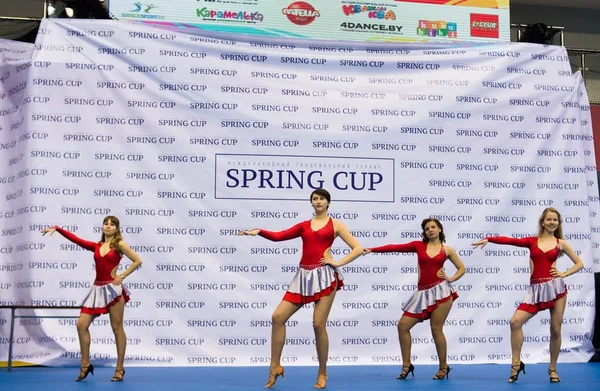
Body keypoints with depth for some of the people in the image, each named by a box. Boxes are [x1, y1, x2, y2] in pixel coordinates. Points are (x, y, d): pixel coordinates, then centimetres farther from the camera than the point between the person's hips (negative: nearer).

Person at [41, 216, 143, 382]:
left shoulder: (119, 244, -1)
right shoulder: (96, 246, 12)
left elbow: (138, 261, -3)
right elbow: (76, 239, 4)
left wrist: (122, 276, -6)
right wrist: (57, 229, -4)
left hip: (113, 289, -5)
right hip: (98, 289, 5)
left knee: (117, 329, 0)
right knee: (81, 324, -1)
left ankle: (120, 368, 8)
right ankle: (85, 365, 9)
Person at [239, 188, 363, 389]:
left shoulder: (335, 225, 7)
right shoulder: (303, 226, 15)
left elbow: (357, 248, 4)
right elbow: (277, 236, 5)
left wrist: (338, 263, -6)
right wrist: (258, 231, -11)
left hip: (325, 275, -4)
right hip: (304, 276, 4)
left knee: (318, 324, -8)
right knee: (278, 317, -5)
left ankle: (322, 373, 9)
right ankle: (275, 366, 6)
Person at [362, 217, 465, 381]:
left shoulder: (447, 250, 6)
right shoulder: (419, 245, 8)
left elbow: (461, 268, 15)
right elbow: (395, 248, -1)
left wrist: (451, 279, -4)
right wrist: (372, 249, -8)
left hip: (441, 290, -3)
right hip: (423, 293, 3)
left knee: (436, 329, -3)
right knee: (402, 325, -2)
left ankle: (443, 367, 13)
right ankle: (406, 365, 10)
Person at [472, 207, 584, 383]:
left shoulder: (560, 243, 7)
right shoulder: (532, 241, 7)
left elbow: (579, 263, 12)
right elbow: (509, 240, -5)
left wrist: (564, 274, -3)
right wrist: (488, 239, -17)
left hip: (555, 287, -1)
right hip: (536, 289, 1)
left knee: (555, 329, 2)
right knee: (515, 321, -13)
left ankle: (552, 369, 19)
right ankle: (516, 363, -1)